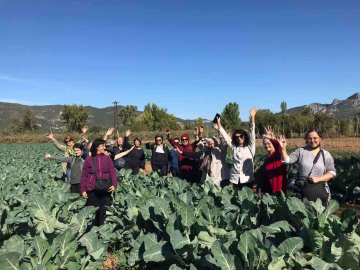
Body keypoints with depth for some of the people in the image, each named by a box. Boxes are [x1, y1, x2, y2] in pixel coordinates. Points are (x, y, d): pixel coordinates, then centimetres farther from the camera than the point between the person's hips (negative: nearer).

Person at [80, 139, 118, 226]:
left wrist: (114, 184, -14)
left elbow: (112, 172, 0)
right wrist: (83, 189, -1)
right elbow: (84, 175, 4)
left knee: (104, 211, 6)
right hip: (92, 190, -1)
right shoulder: (89, 159, 2)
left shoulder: (107, 158, 4)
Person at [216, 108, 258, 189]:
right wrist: (219, 123, 3)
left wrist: (252, 117, -20)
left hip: (247, 179, -2)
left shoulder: (250, 146, 1)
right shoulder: (234, 147, 8)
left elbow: (252, 132, -10)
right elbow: (225, 136, 8)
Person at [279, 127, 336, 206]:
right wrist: (283, 148, -25)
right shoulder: (301, 151, 3)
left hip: (320, 191, 1)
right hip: (303, 191, 0)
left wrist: (318, 179, -12)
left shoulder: (326, 155, 6)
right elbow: (287, 160, -8)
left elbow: (332, 172, 3)